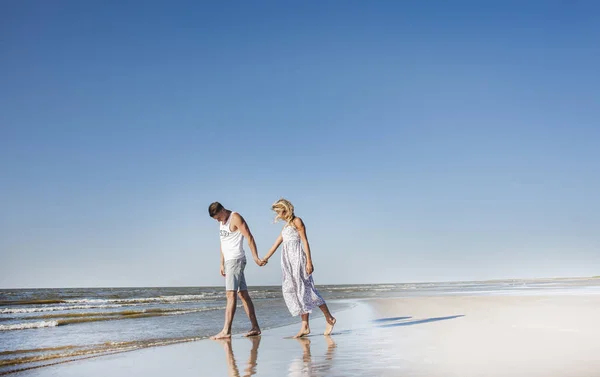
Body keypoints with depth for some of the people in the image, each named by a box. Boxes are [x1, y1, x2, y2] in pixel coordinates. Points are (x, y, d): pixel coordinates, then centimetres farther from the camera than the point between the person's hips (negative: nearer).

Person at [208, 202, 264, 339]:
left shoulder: (236, 218, -9)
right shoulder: (222, 221, 17)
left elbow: (249, 237, -14)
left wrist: (256, 258, -20)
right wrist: (222, 263, 18)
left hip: (236, 259, -9)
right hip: (229, 261, 9)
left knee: (231, 293, -15)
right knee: (243, 293, 8)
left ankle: (226, 331, -19)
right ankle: (255, 328, 12)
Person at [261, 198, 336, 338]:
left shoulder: (297, 221, -2)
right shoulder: (286, 226, 21)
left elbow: (305, 241, -8)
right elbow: (277, 243, 25)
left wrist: (309, 262, -15)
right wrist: (266, 257, 23)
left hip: (298, 258, -8)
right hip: (288, 260, 8)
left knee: (304, 289, -10)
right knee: (292, 291, -1)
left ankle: (329, 318, -1)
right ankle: (305, 327, -3)